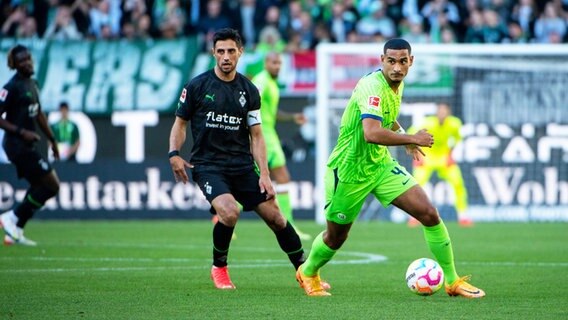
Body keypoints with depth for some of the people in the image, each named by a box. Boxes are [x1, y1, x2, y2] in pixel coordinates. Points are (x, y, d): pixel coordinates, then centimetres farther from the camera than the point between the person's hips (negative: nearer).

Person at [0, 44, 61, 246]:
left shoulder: (32, 84, 12)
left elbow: (39, 114, 23)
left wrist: (52, 139, 24)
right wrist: (21, 132, -22)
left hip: (27, 146, 9)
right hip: (18, 145, -9)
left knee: (39, 187, 13)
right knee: (51, 186, -8)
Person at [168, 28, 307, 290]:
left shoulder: (248, 90, 6)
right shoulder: (197, 86, -2)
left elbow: (256, 135, 8)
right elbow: (180, 123, 5)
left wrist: (264, 174, -1)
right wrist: (174, 154, -12)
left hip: (242, 166, 3)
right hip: (207, 166, -3)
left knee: (274, 216, -2)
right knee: (229, 212, -28)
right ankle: (219, 268, -3)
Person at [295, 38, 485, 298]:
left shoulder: (398, 85, 2)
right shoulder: (372, 87, -27)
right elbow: (372, 133, -42)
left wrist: (402, 135, 12)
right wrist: (412, 139, -31)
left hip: (381, 165, 7)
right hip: (348, 170, -7)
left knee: (429, 214, -8)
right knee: (336, 236, 11)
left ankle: (452, 281, 2)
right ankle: (307, 272, 43)